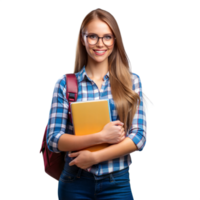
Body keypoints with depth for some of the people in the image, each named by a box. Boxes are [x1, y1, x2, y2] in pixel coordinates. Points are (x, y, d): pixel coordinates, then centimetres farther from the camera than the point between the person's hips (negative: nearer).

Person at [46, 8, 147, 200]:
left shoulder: (131, 81, 1)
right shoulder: (64, 83, -1)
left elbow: (138, 137, -4)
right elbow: (53, 139, -6)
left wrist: (94, 157, -13)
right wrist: (101, 136, -17)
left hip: (117, 182, 0)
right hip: (75, 183, 0)